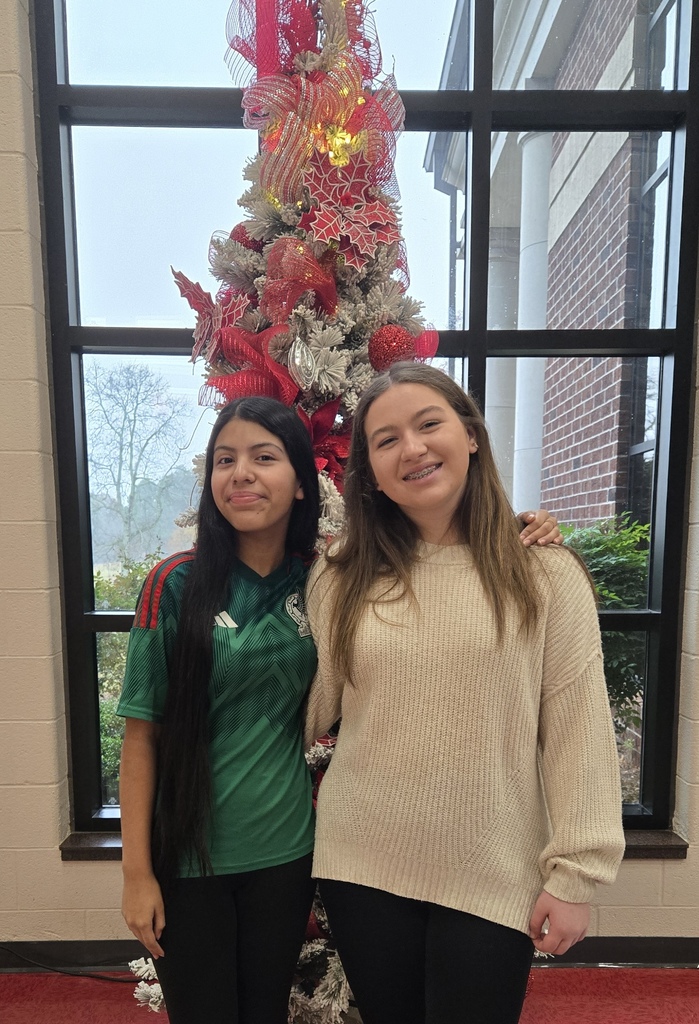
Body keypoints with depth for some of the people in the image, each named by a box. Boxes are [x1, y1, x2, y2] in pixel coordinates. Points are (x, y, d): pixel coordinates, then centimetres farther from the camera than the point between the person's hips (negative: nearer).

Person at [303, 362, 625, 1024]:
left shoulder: (546, 575, -10)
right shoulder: (338, 582, -4)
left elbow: (578, 730, -7)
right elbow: (311, 712, 3)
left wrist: (574, 873, -7)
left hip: (493, 880, -1)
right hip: (361, 868, 2)